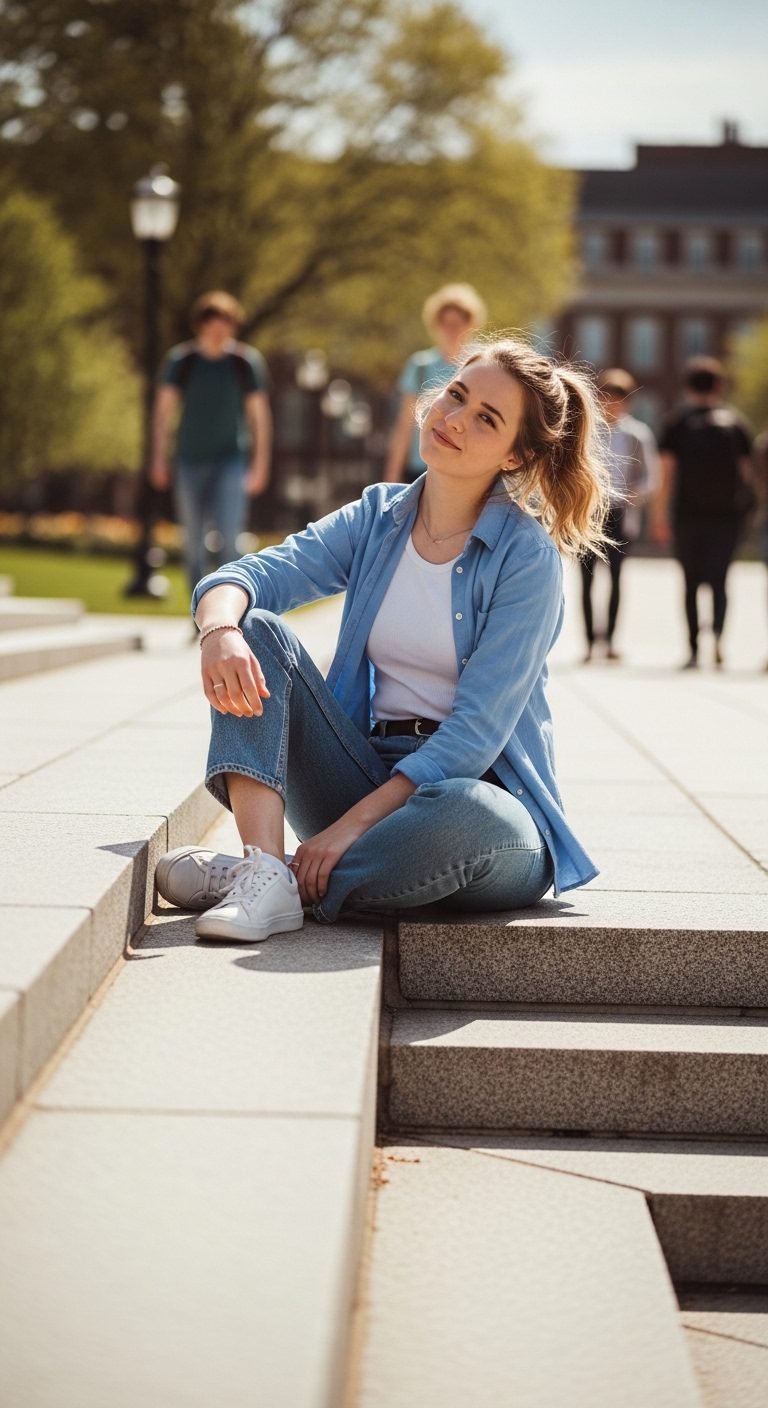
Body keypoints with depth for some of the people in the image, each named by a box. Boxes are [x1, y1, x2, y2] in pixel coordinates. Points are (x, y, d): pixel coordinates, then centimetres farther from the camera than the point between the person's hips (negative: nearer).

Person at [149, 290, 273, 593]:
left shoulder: (248, 362, -2)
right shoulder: (180, 361, 0)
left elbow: (259, 414, 2)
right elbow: (164, 409, 4)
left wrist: (260, 463, 0)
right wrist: (159, 458, 0)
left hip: (230, 460, -2)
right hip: (190, 461, 2)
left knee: (229, 537, -15)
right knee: (193, 542, 7)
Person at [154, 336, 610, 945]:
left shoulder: (527, 556, -9)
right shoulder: (377, 519, 7)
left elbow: (476, 733, -16)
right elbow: (249, 576, -5)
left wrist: (351, 826, -23)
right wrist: (220, 631, -30)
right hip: (370, 775, 5)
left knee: (463, 816, -41)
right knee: (257, 630, -13)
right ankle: (265, 878, -30)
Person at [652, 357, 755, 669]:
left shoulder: (678, 423, 2)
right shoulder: (735, 422, 6)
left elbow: (667, 474, -2)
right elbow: (747, 470, 5)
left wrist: (659, 516, 0)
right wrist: (744, 505, 16)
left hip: (689, 513, -1)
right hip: (727, 513, 1)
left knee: (691, 582, 8)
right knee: (719, 579, 4)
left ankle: (693, 649, 6)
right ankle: (718, 633, -22)